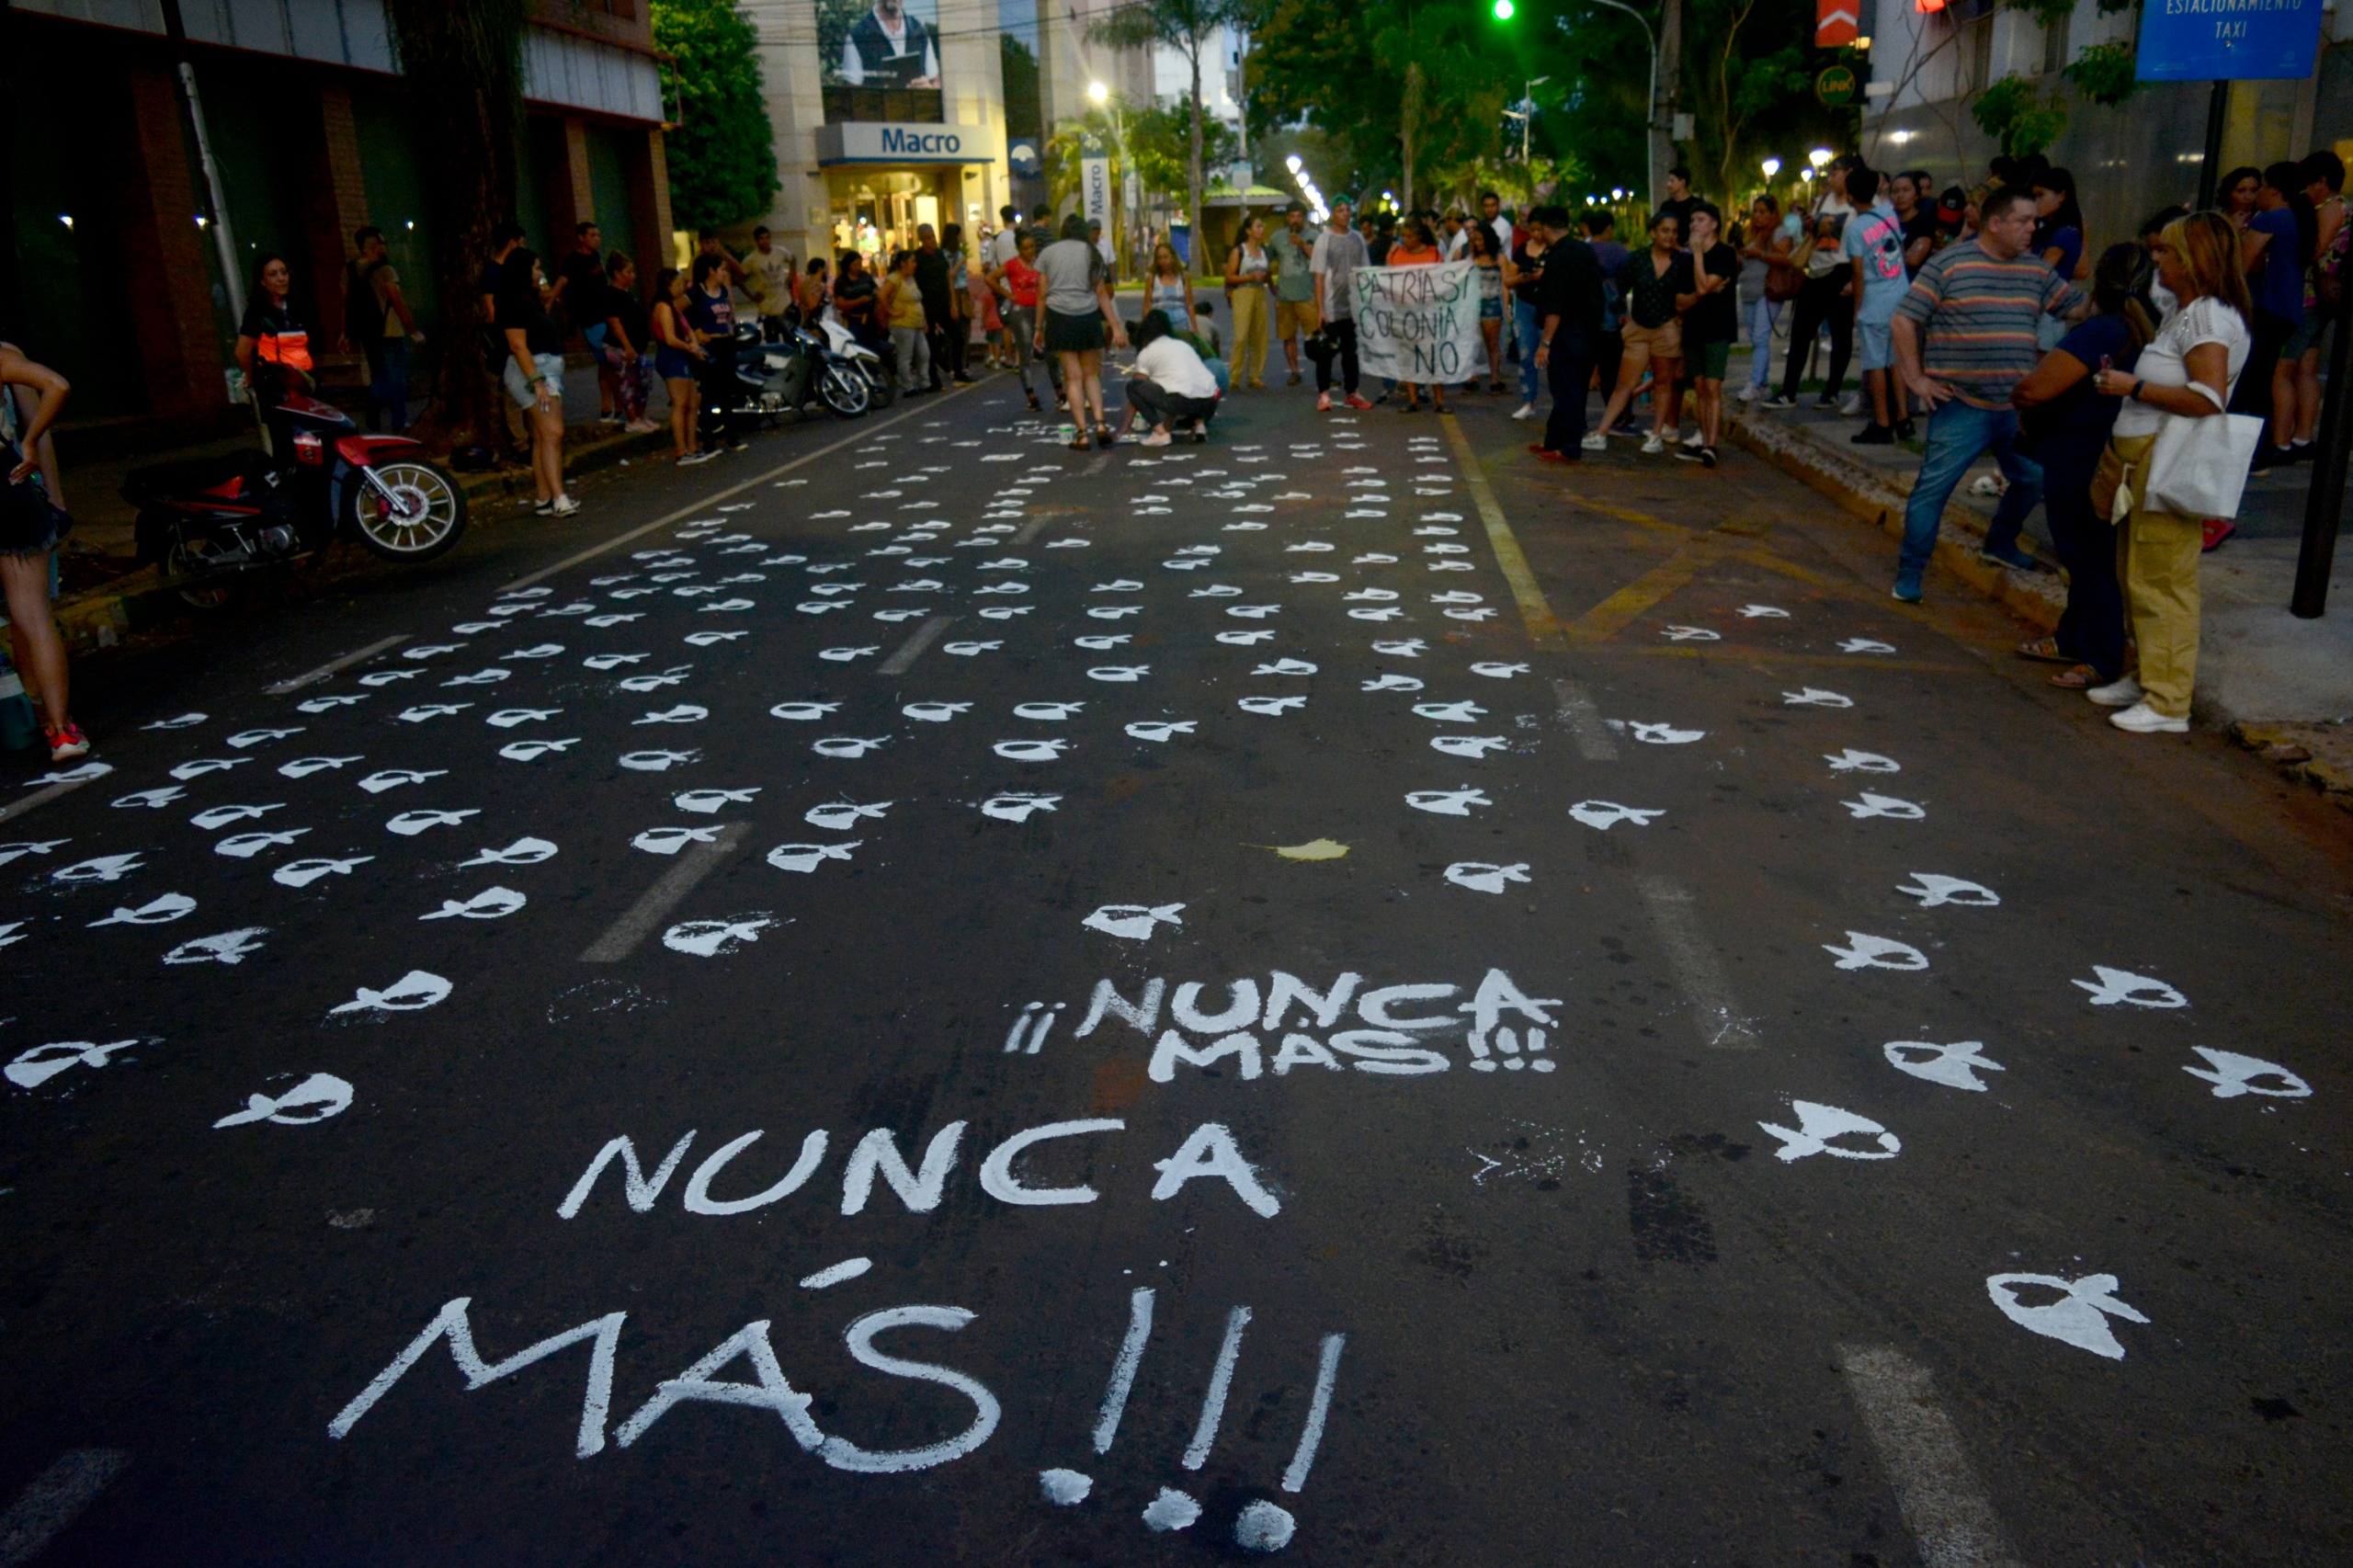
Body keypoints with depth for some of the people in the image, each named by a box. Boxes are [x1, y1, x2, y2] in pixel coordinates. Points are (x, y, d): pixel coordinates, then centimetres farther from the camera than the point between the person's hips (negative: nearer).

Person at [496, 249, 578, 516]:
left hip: (548, 371, 10)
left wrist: (544, 302, 18)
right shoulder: (515, 305, -12)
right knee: (552, 433, -18)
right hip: (532, 371, -10)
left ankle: (544, 500, 8)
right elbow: (518, 346, -19)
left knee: (542, 438, 7)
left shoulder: (530, 303, 17)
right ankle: (559, 499, -24)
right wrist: (536, 382, -25)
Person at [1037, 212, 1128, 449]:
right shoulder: (1092, 253, 9)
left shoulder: (1047, 253, 7)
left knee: (1073, 376, 2)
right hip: (1088, 316, 1)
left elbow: (1042, 294, 4)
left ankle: (1082, 434, -4)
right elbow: (1102, 293, 5)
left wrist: (1039, 328, 10)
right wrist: (1116, 327, 6)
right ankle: (1100, 422, -8)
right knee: (1091, 374, 11)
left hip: (1059, 316, -1)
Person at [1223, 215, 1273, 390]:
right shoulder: (1238, 251, -2)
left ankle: (1255, 377, 9)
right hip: (1243, 295, -6)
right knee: (1241, 337, -12)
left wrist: (1267, 276, 4)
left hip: (1260, 295, 6)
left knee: (1259, 337, 3)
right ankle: (1234, 378, -9)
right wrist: (1250, 277, -15)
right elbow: (1229, 277, -6)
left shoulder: (1265, 251, 14)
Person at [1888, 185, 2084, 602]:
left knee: (2034, 480, 14)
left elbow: (2080, 309, 17)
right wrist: (1916, 380, -9)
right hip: (1961, 406, -6)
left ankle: (1999, 545, 38)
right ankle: (1909, 574, 2)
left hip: (2018, 408, 6)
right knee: (1933, 487, -8)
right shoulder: (1948, 263, -5)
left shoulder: (2036, 270, 10)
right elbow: (1904, 320, -7)